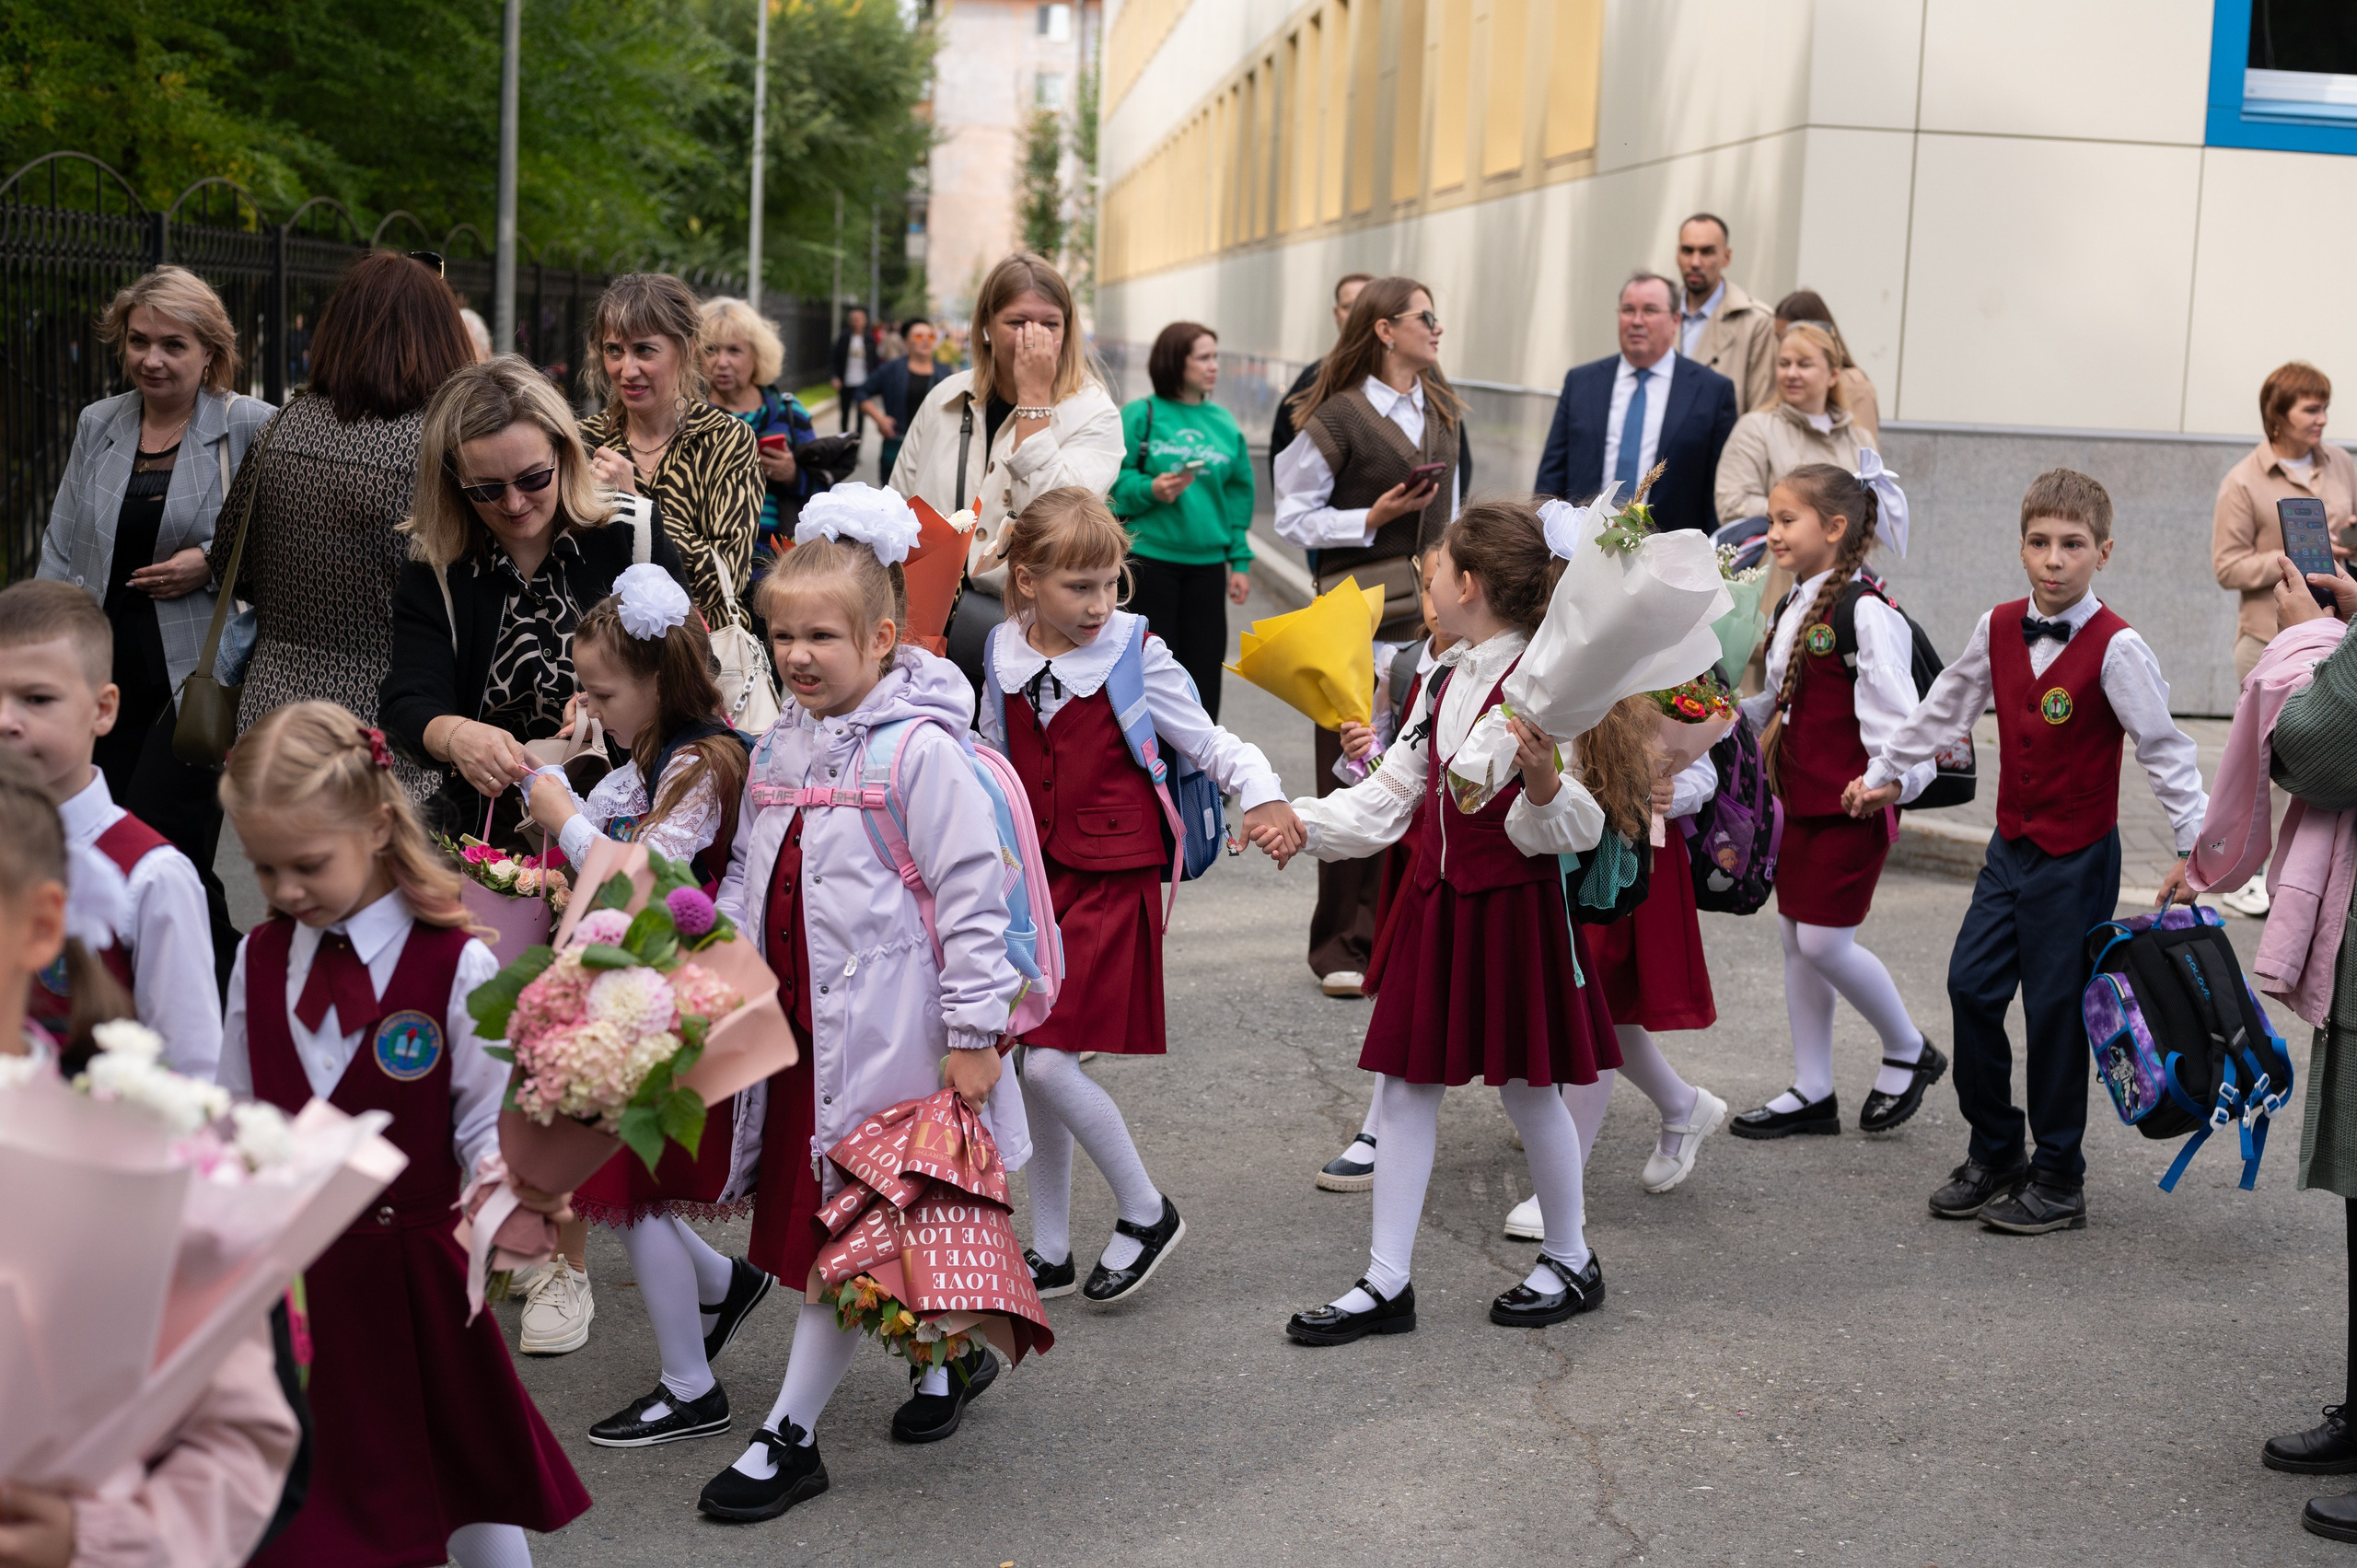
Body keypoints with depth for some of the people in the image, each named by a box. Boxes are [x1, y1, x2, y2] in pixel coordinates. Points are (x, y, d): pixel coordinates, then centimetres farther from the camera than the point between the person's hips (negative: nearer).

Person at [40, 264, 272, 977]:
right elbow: (61, 550, 16)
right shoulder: (98, 425, 13)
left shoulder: (252, 428, -4)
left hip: (199, 673, -6)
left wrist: (212, 564, -15)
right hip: (109, 674, 6)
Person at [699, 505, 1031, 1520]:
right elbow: (746, 881, 18)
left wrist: (974, 1031, -15)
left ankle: (787, 1437, 4)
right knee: (809, 1208, 15)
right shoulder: (778, 750, 9)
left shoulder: (920, 750, -14)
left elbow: (972, 894, -15)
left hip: (886, 1025, -8)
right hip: (799, 1019, 8)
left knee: (844, 1222, -3)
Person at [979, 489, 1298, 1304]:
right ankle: (1049, 1252, 24)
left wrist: (1268, 799, -20)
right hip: (1034, 877, 5)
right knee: (1032, 1066, 9)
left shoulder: (1137, 656, -9)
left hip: (1111, 883, -5)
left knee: (1048, 1061, -12)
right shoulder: (1006, 657, 3)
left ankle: (1146, 1211, 10)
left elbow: (1211, 744, -4)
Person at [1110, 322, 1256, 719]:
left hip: (1207, 563, 4)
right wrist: (1150, 490, -22)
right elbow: (1114, 482, -4)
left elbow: (1238, 495, 12)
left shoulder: (1224, 423, 10)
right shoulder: (1140, 416, -3)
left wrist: (1241, 561, 8)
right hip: (1149, 558, -4)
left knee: (1205, 665, 5)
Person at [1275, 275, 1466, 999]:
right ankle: (1344, 946, 6)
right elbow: (1294, 518, -4)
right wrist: (1373, 518, -14)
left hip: (1433, 611, 6)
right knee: (1353, 782, -3)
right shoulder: (1338, 417, -6)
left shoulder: (1444, 412, 14)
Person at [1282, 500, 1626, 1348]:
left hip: (1514, 905, -7)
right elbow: (1385, 802, 14)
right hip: (1436, 898, 7)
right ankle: (1385, 1284, 14)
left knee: (1527, 1088, 6)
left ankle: (1570, 1262, 27)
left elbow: (1573, 827, -17)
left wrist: (1542, 783, -37)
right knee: (1405, 1087, 7)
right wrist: (1293, 820, 7)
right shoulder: (1445, 681, 9)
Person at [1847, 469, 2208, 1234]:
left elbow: (2164, 747, -13)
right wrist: (1884, 773, 23)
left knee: (2055, 1011, 0)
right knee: (1972, 986, 4)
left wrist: (2195, 844, -16)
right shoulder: (1998, 629, 2)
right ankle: (1993, 1154, 21)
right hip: (2013, 846, 6)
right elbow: (1944, 709, 16)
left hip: (2079, 856, -6)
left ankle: (2058, 1181, 14)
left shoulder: (2116, 649, -15)